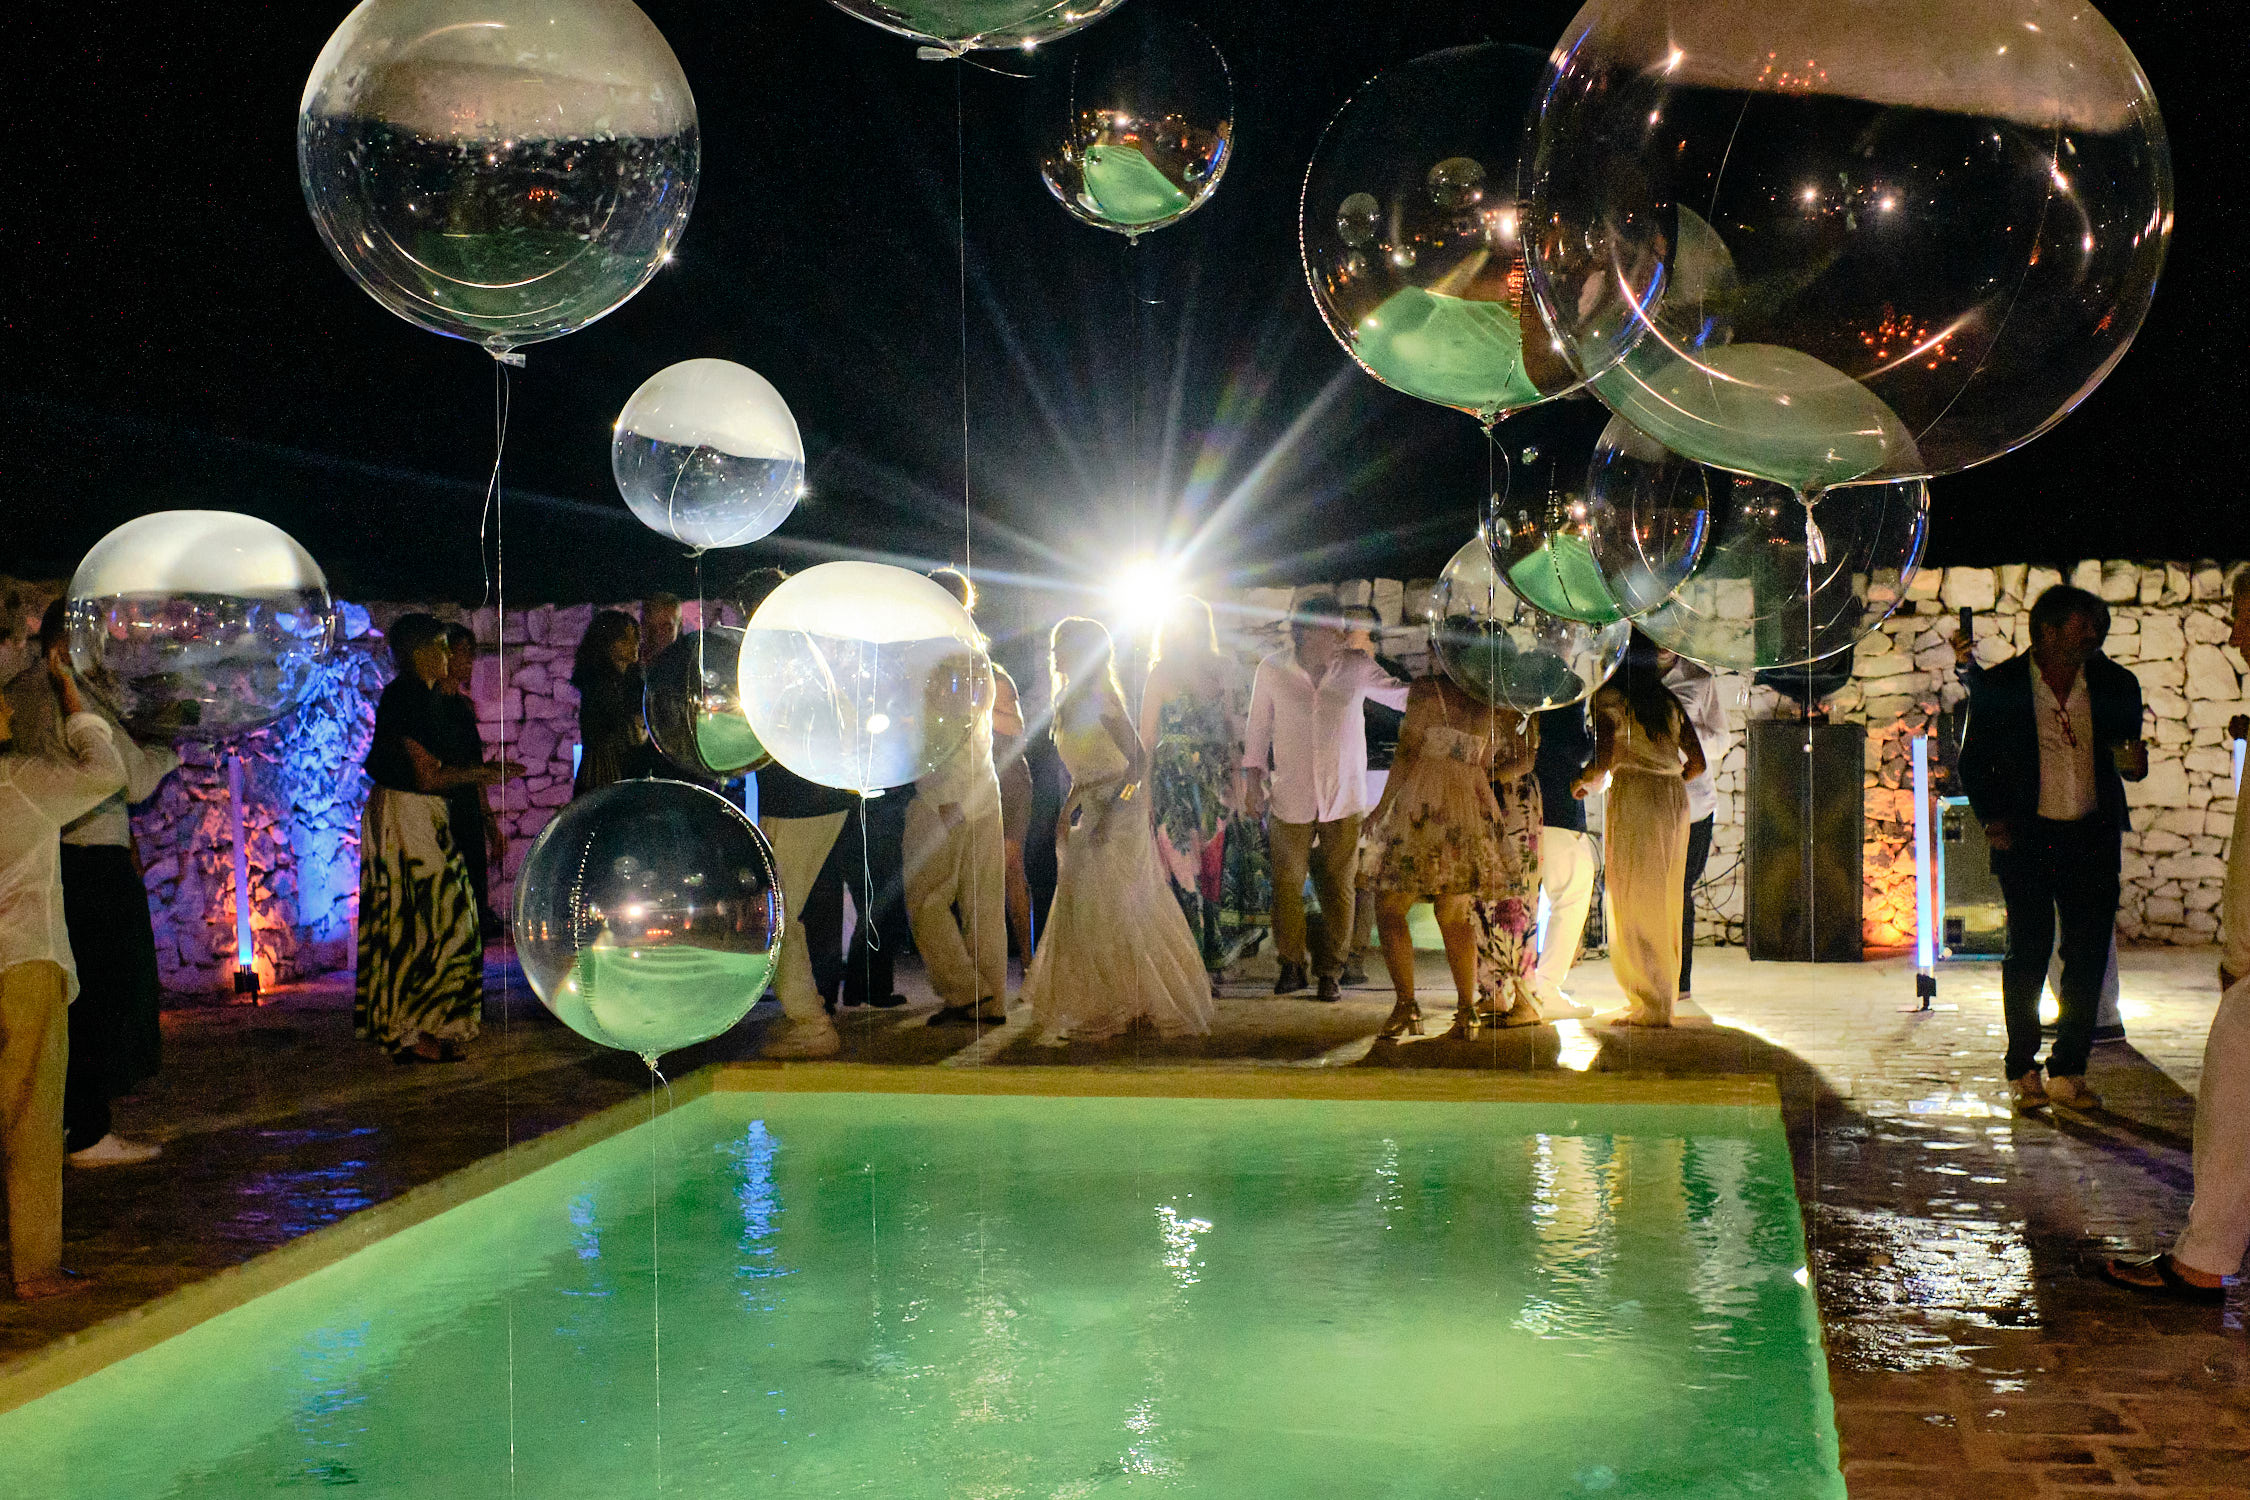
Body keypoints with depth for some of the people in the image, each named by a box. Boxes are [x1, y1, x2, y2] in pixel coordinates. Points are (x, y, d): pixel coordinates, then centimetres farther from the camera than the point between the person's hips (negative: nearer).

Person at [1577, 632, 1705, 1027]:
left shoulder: (1611, 698, -4)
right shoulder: (1670, 702, 14)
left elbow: (1603, 761, -14)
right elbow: (1697, 763, 12)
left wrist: (1581, 781, 6)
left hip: (1632, 799, -6)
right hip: (1675, 799, 6)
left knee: (1633, 905, -1)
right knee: (1665, 903, 12)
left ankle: (1649, 1005, -1)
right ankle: (1664, 999, 17)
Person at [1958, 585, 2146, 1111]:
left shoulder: (2116, 685, 3)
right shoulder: (1999, 687, -4)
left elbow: (2126, 757, 16)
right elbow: (1974, 761, 7)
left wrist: (2134, 764, -7)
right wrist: (1992, 817, -5)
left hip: (2093, 836, 3)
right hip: (2025, 835, -2)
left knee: (2088, 955, 1)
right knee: (2028, 950, -4)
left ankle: (2068, 1072, 12)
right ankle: (2023, 1073, 9)